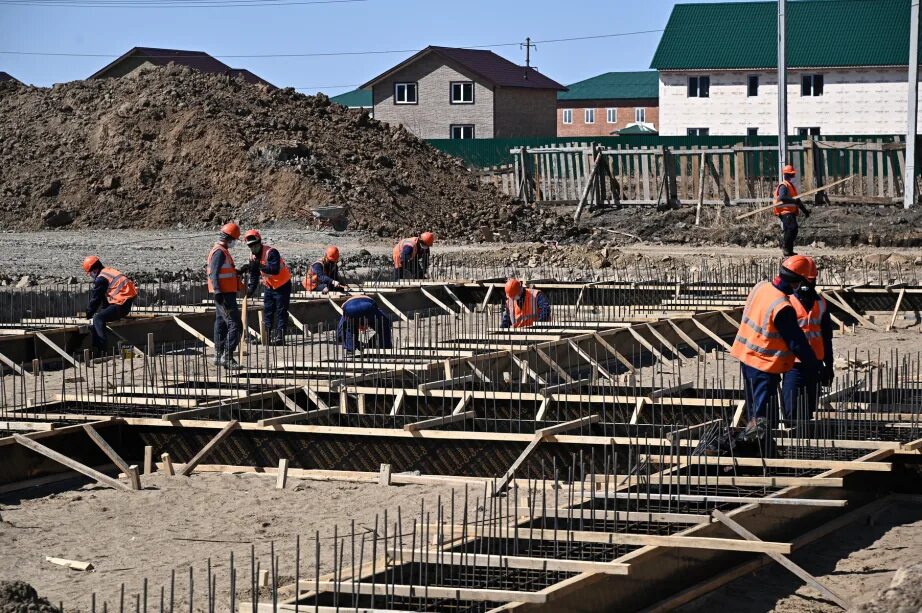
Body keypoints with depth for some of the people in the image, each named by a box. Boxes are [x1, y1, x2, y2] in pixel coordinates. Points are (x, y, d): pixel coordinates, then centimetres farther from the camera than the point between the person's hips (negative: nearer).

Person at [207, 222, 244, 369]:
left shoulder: (221, 251, 16)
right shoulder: (220, 252, -16)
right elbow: (214, 274, -24)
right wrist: (217, 291, -33)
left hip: (224, 294, 11)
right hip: (224, 295, -11)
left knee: (221, 324, 16)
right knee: (235, 325, -12)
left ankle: (219, 356, 23)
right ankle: (227, 357, -15)